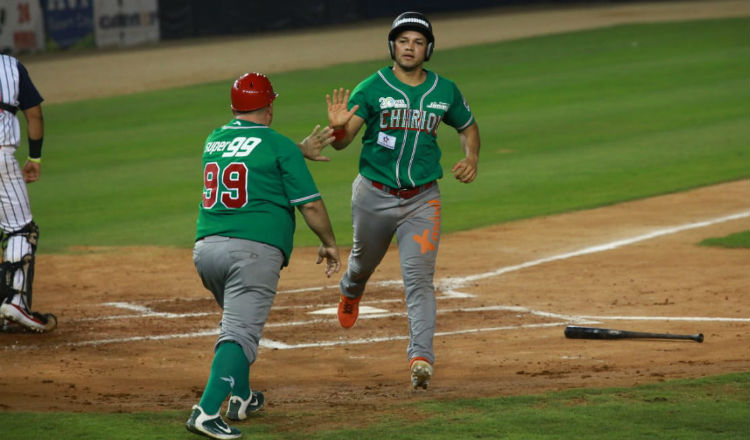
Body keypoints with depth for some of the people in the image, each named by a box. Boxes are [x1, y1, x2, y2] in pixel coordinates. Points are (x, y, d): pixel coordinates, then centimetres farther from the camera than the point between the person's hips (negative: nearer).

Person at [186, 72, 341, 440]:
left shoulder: (214, 141, 16)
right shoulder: (280, 146, 0)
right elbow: (310, 204, -2)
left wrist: (301, 150, 38)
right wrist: (329, 243, 12)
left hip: (205, 249, 6)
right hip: (254, 249, -6)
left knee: (239, 321, 28)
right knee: (240, 332, -13)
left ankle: (241, 399, 36)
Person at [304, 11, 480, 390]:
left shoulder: (445, 91, 1)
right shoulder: (372, 88, -8)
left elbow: (467, 126, 19)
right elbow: (343, 141, -14)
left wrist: (472, 158, -1)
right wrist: (337, 128, -38)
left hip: (422, 201, 0)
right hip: (374, 196, 0)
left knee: (418, 276, -13)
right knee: (365, 260, 21)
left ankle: (421, 356, -20)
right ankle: (351, 291, 58)